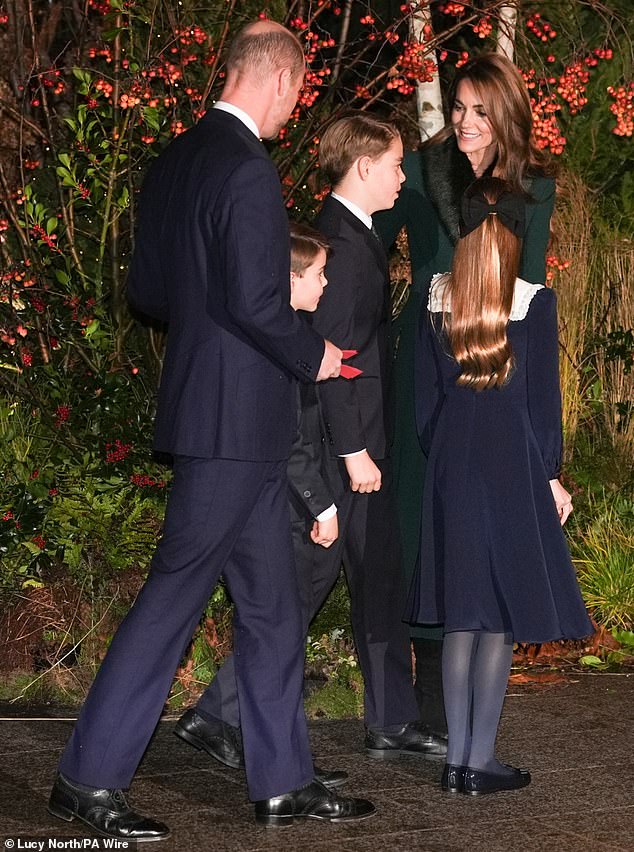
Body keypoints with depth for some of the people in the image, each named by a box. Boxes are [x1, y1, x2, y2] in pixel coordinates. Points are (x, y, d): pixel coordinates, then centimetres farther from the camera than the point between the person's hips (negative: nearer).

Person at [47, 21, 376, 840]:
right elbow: (256, 303, -22)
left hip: (208, 403, 10)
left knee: (269, 600, 14)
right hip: (237, 417, -10)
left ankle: (283, 780, 21)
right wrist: (312, 356, -7)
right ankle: (88, 775, 6)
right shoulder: (247, 168, -18)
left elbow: (145, 288, 15)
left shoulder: (175, 160, 10)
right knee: (174, 592, -2)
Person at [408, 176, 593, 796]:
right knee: (504, 615, 2)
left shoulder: (437, 300, 3)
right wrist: (551, 476, 2)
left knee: (461, 611, 10)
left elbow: (424, 396, 7)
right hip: (513, 465, -4)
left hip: (451, 464, 4)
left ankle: (457, 758, 10)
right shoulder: (534, 302, -8)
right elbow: (543, 397, -6)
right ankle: (481, 761, 3)